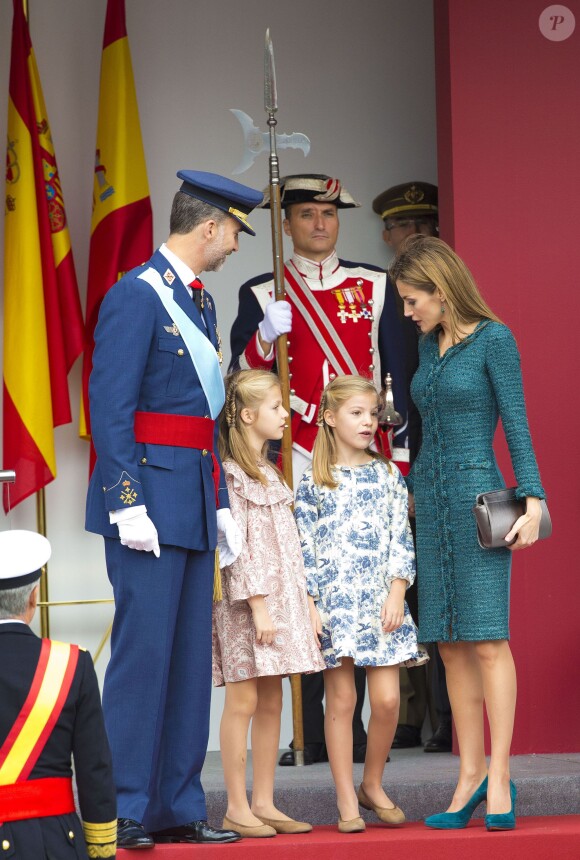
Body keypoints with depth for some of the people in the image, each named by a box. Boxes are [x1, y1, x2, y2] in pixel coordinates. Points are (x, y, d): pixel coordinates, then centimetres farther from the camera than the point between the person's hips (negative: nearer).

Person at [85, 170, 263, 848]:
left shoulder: (201, 303, 18)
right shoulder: (135, 296, -10)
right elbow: (110, 408, -16)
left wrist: (221, 507, 17)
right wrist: (128, 505, -21)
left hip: (195, 504, 9)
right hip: (150, 498, -9)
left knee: (191, 654, 9)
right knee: (143, 651, -8)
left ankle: (177, 808, 15)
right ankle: (124, 810, -2)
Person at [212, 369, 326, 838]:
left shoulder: (269, 473, 17)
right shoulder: (229, 474, -10)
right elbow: (236, 545, -15)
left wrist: (303, 600, 13)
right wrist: (257, 603, -18)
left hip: (281, 596, 8)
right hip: (246, 601, -8)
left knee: (271, 702, 8)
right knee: (243, 700, -5)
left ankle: (264, 803, 12)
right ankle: (237, 808, 0)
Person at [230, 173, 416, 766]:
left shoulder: (376, 287, 11)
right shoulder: (262, 295, 8)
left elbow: (396, 380, 11)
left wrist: (400, 467, 6)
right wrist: (270, 332, -16)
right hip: (297, 468, -1)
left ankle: (353, 729, 6)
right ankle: (311, 734, 2)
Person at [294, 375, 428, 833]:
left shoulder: (388, 475, 9)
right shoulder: (313, 483, 3)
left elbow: (401, 539, 5)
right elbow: (304, 548, 1)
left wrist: (397, 592, -6)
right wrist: (310, 605, -7)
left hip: (381, 600, 2)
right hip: (334, 601, -2)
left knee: (387, 699, -3)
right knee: (341, 700, -1)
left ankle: (373, 784, 18)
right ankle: (347, 800, 7)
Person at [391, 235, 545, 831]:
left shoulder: (493, 339, -4)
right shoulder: (428, 345, 15)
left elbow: (516, 424, -7)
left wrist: (532, 500, -14)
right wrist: (410, 487, 26)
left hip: (477, 495, -7)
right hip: (431, 501, 7)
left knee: (487, 639, -10)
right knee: (451, 646, 3)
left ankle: (498, 777, -8)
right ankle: (470, 775, 6)